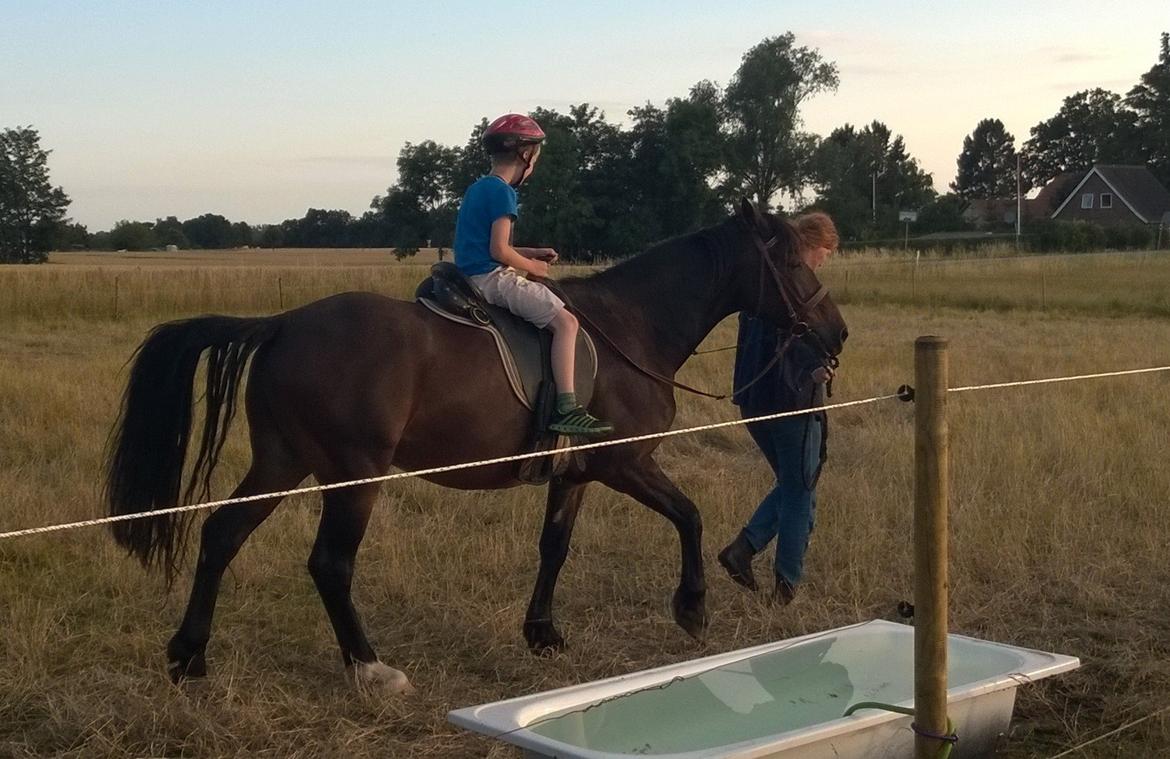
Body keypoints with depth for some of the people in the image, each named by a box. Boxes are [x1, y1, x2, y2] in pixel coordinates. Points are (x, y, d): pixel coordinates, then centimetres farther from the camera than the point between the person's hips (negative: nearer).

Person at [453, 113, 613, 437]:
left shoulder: (477, 188, 17)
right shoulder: (502, 192, -13)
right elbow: (499, 250, -20)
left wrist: (531, 253, 16)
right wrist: (531, 266, -4)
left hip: (471, 275, 11)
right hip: (493, 277, -11)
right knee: (565, 321, -17)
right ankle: (567, 409, -25)